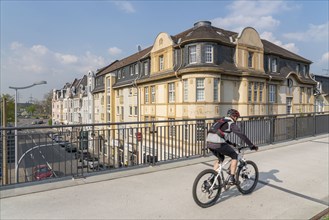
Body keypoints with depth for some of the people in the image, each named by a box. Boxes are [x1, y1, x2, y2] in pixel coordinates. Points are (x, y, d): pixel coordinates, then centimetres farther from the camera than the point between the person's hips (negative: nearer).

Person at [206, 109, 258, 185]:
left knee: (220, 158, 30)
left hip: (209, 143, 8)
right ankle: (231, 179, 13)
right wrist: (252, 146, 9)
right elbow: (242, 135, 2)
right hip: (218, 144, -7)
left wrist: (229, 143, 44)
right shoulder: (232, 123, 6)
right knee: (235, 156, 15)